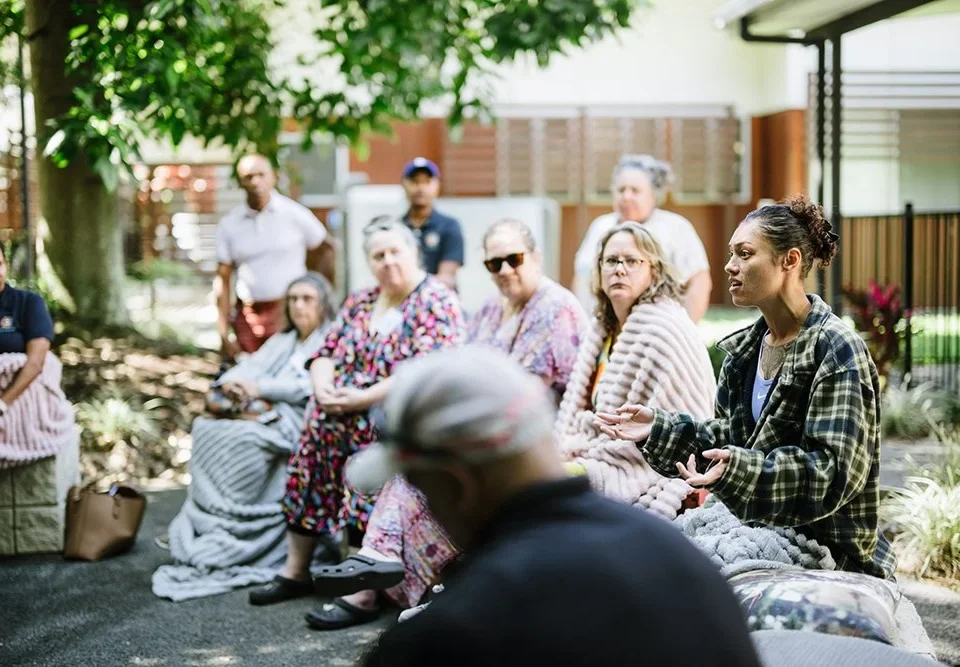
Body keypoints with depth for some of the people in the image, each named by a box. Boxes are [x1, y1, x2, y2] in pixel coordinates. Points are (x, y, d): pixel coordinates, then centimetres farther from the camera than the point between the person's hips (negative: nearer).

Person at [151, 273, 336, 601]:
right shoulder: (280, 341, 27)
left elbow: (309, 386, -11)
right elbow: (248, 369, 14)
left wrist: (259, 388, -13)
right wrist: (230, 385, -8)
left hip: (297, 423, -7)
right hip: (262, 415, 7)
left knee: (244, 438, -28)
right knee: (207, 428, -16)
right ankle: (205, 524, -16)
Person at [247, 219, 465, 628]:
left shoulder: (435, 302, -7)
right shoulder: (361, 302, 16)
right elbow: (327, 352, 15)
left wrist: (360, 399, -19)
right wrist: (323, 385, -7)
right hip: (350, 414, 7)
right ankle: (296, 571, -4)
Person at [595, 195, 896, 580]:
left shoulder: (836, 350, -14)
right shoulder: (745, 349, 11)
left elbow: (835, 468, -22)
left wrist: (737, 469, -34)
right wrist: (659, 428, 5)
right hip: (755, 536, 7)